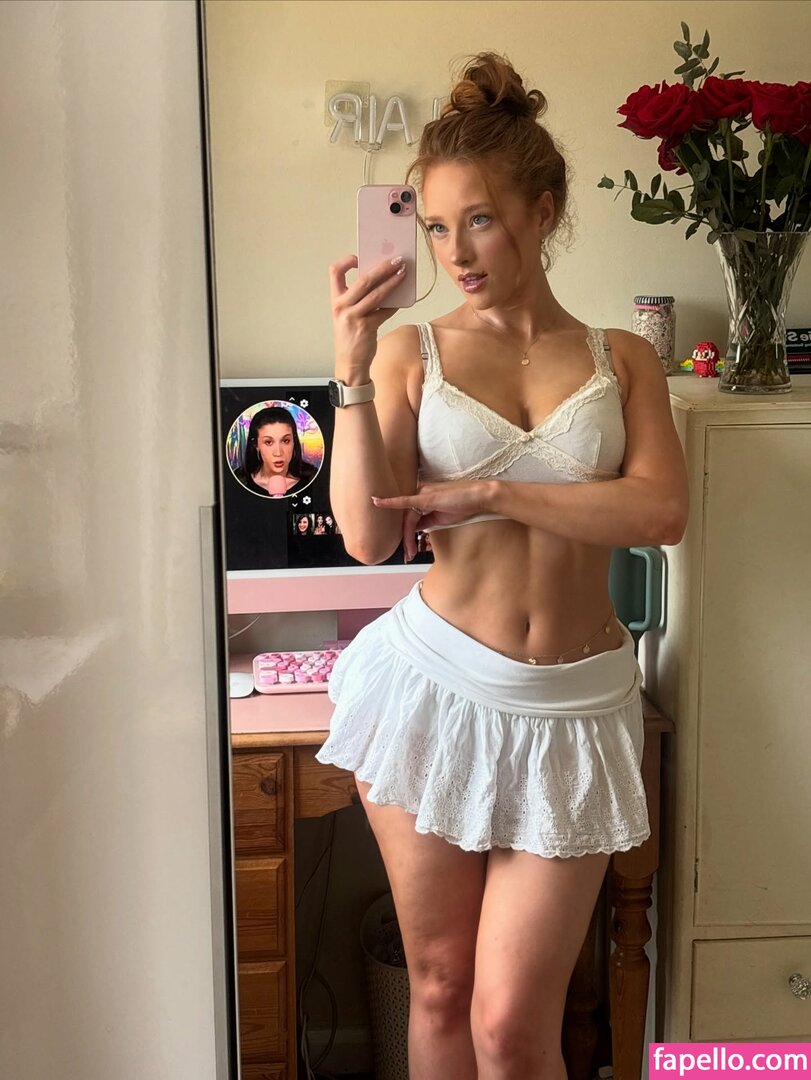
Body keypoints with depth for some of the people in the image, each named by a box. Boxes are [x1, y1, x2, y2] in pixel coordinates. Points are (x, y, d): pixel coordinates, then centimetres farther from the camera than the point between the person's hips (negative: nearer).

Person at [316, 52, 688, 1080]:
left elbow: (662, 511, -11)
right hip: (436, 684, 0)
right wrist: (354, 370, -15)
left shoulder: (621, 359, 6)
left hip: (575, 701, 0)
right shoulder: (413, 351, 2)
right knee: (439, 987, 14)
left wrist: (486, 493, -15)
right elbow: (368, 535, -8)